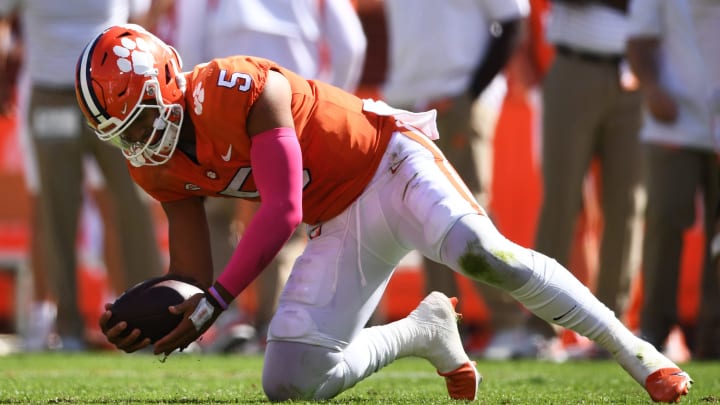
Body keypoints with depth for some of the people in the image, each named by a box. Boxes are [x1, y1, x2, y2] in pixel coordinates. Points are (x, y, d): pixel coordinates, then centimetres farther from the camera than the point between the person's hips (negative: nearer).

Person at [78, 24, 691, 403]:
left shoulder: (239, 90, -25)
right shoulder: (162, 170, -1)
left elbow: (280, 212, -27)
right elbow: (191, 279, 2)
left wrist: (215, 302, -32)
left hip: (386, 163, -8)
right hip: (340, 227, 8)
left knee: (483, 254, -36)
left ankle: (631, 349, -23)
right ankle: (423, 332, 18)